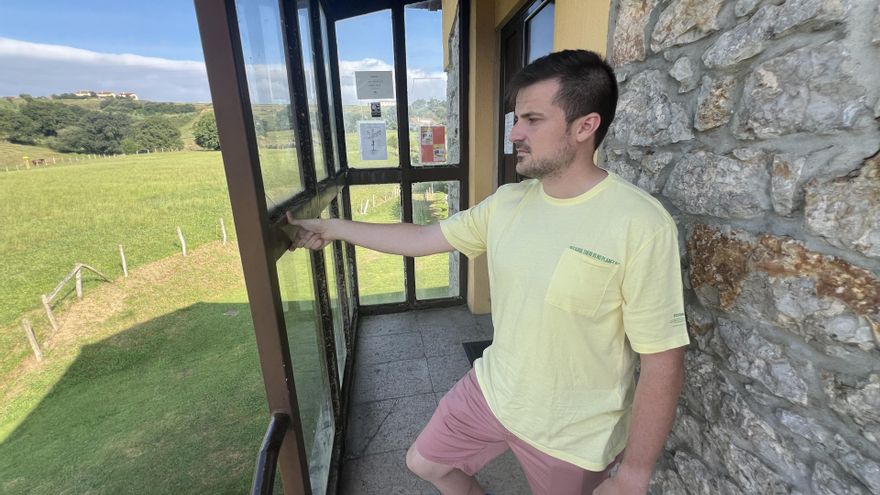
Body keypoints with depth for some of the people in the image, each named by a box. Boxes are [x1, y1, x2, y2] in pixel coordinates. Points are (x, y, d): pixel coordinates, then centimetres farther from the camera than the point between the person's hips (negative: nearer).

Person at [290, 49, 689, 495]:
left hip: (573, 436, -4)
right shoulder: (505, 202, -7)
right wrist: (333, 228, 4)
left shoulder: (641, 225, -25)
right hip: (491, 391, 5)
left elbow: (662, 362, -19)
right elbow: (421, 238, 1)